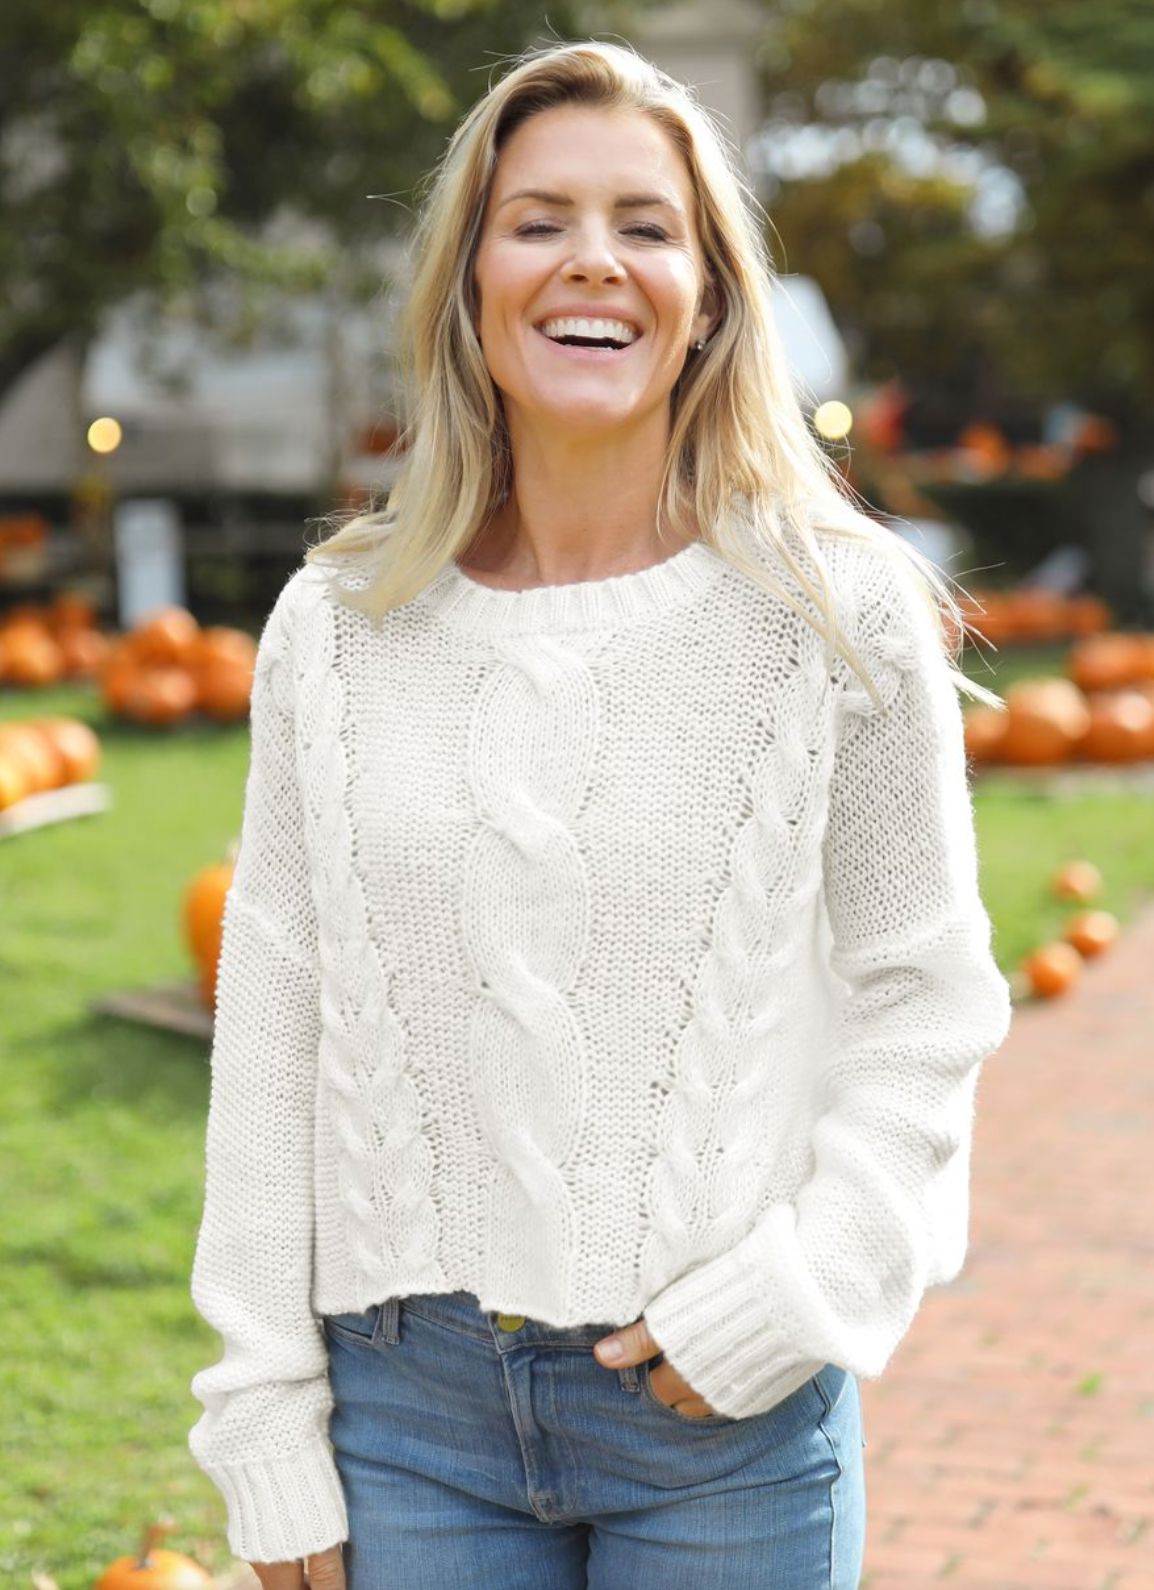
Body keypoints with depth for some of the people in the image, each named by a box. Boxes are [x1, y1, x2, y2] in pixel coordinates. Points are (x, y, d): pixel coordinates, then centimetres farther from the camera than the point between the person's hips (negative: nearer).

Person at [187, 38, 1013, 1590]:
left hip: (726, 1412, -1)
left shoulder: (842, 618, -4)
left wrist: (790, 1297, -12)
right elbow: (272, 1033, 4)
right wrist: (267, 1426, 3)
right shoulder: (335, 630, 1)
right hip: (407, 1394, 2)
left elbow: (923, 1005, 0)